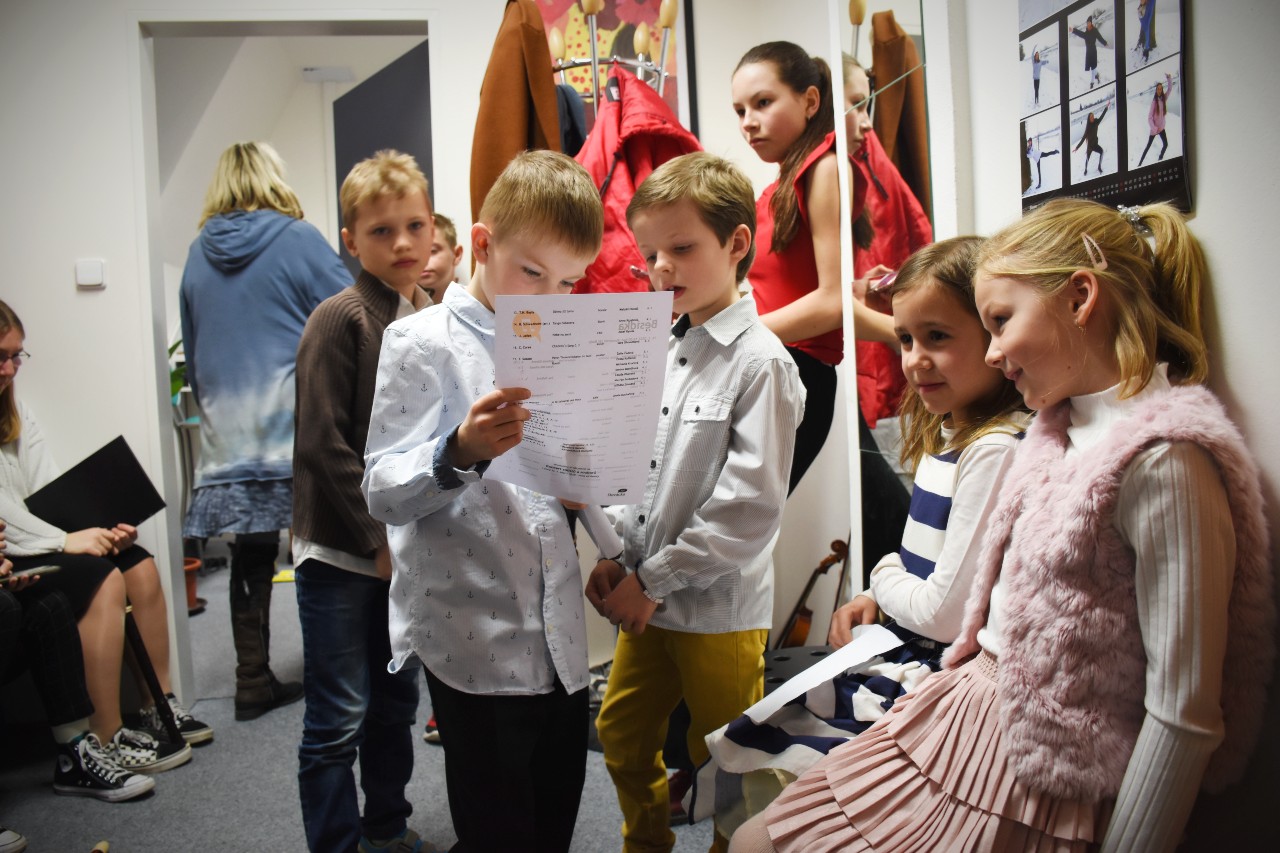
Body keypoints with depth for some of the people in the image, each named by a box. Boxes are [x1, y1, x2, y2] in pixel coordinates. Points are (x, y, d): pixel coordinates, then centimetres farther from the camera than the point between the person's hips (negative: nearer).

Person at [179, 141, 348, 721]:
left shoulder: (197, 257, 11)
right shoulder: (297, 239, -4)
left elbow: (192, 354, 18)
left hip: (229, 435, 5)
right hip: (300, 428, -4)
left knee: (251, 556, 10)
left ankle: (254, 683, 17)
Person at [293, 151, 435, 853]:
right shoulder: (340, 319, -12)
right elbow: (324, 444, -17)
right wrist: (379, 541, -15)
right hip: (341, 551, -6)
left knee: (396, 701, 18)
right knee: (339, 718, 1)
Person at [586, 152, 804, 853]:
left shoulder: (761, 361, -15)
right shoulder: (663, 350, 7)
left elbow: (749, 506, -20)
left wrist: (653, 580, -16)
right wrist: (616, 556, 0)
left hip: (718, 609, -7)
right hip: (650, 600, 8)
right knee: (622, 737, 21)